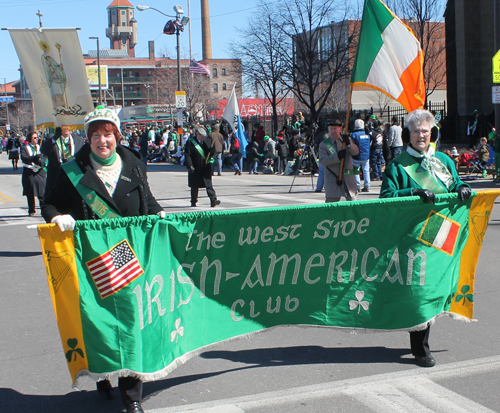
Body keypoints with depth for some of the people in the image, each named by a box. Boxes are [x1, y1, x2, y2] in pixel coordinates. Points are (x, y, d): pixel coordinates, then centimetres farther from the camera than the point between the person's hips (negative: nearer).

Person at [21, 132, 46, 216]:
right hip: (29, 173, -1)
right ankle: (31, 211, 18)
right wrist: (35, 157, -25)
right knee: (30, 194, 6)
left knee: (42, 193, -8)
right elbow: (24, 158, -13)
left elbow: (44, 158, 4)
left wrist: (40, 162, -19)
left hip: (40, 172, 1)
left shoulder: (40, 147, 11)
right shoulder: (24, 148, 3)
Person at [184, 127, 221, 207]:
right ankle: (193, 202, 24)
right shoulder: (190, 142, -5)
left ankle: (213, 200, -14)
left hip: (206, 167, 2)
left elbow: (209, 154, 15)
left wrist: (211, 151, -9)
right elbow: (187, 155, -9)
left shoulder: (206, 142, 9)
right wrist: (190, 166, -18)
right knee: (194, 186, 10)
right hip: (195, 168, -2)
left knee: (208, 184, -8)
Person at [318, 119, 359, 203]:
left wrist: (349, 144, -26)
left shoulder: (347, 140, 10)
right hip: (333, 180, -3)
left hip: (348, 179, 3)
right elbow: (323, 160, -13)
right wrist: (337, 157, -25)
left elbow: (355, 152, -6)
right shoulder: (324, 144, 0)